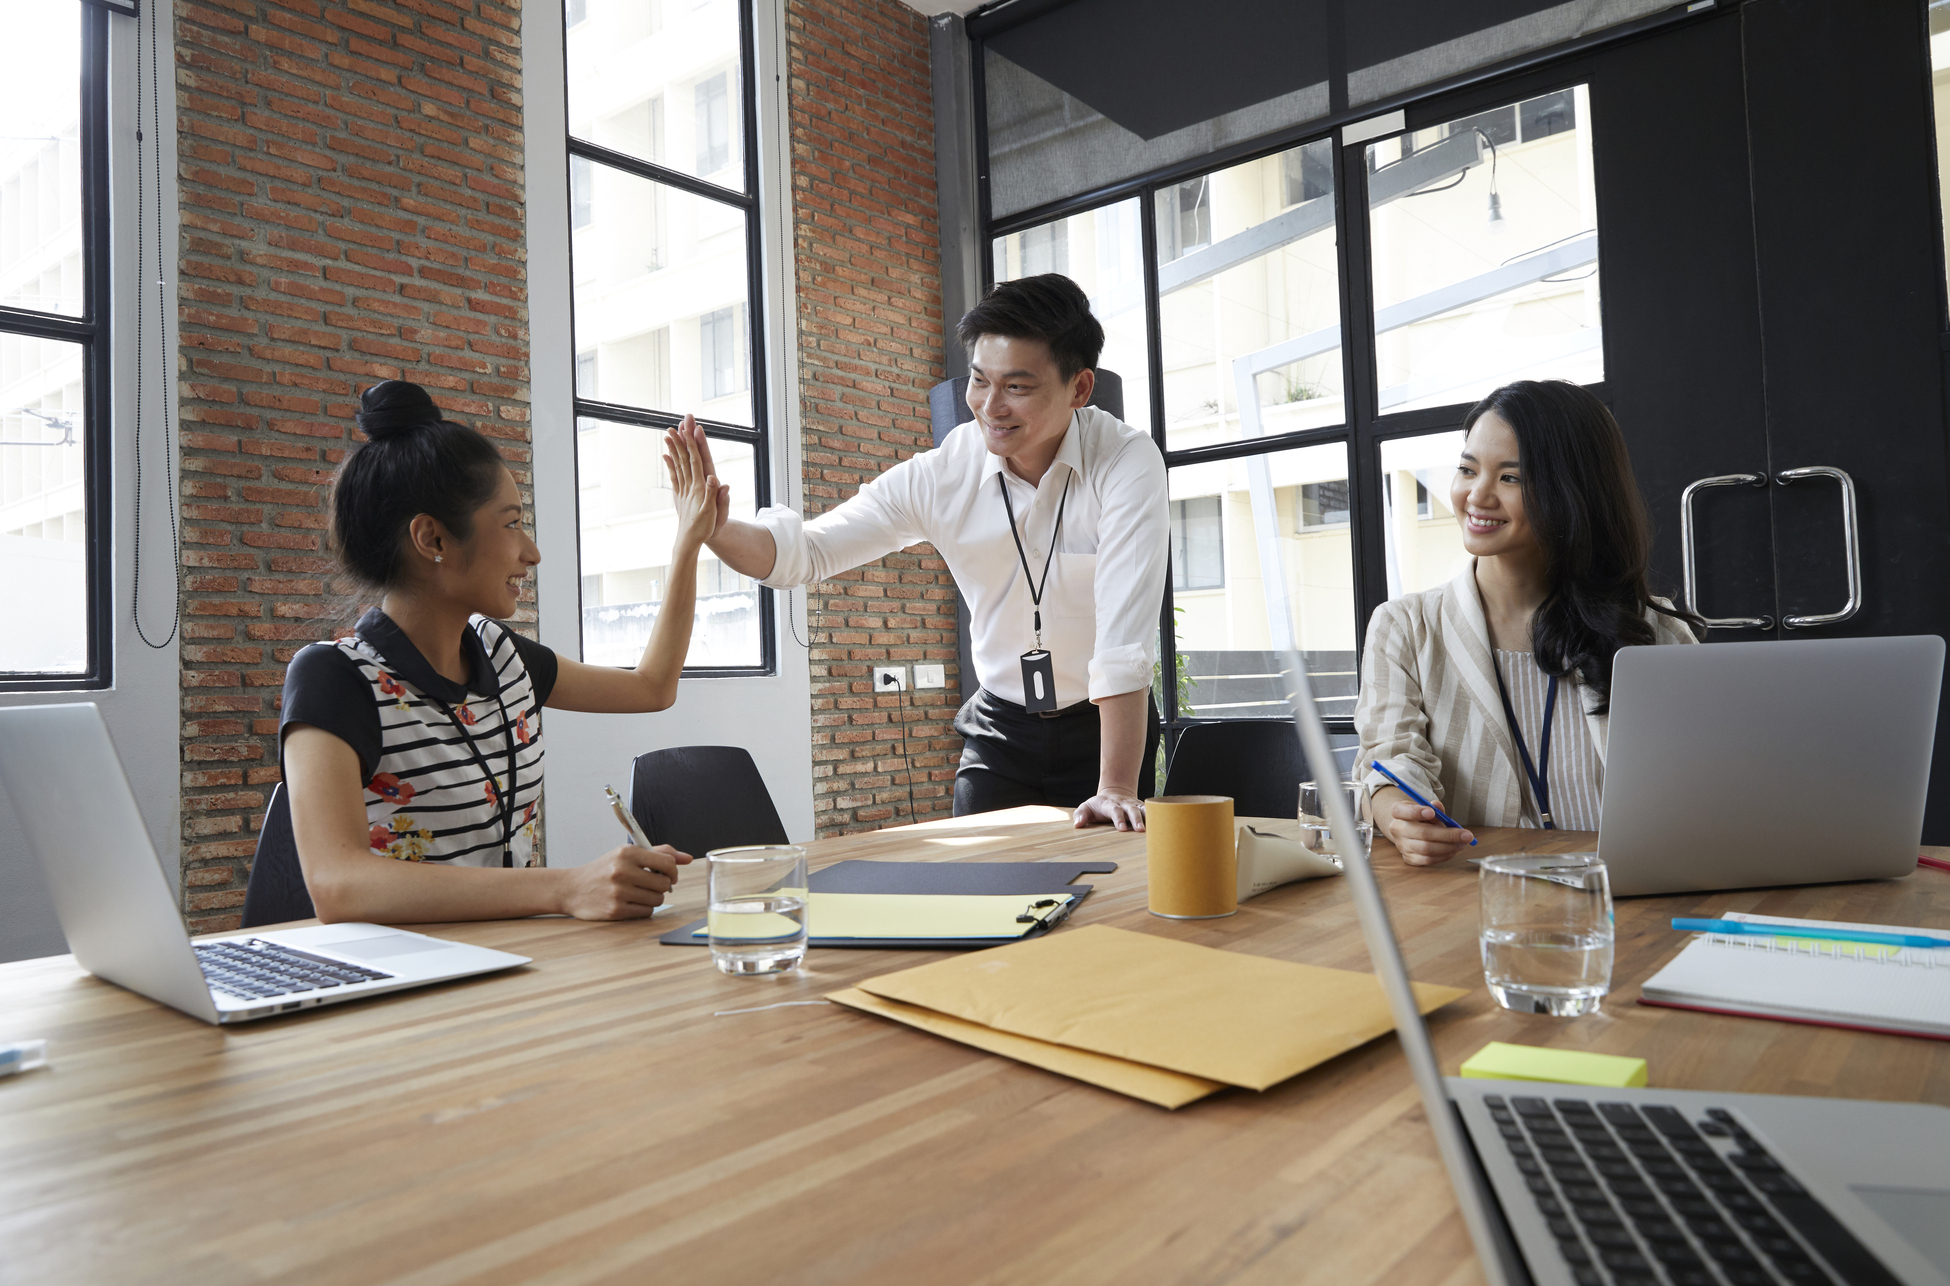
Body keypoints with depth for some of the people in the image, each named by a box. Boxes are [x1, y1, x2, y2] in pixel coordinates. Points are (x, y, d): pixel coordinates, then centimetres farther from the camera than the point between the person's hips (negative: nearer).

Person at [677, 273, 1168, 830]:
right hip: (1002, 728, 3)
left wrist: (1116, 789, -34)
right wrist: (718, 530, -30)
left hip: (1105, 725, -2)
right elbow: (805, 550, -9)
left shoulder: (1127, 463, -21)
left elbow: (1126, 636, -29)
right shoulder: (940, 476, -12)